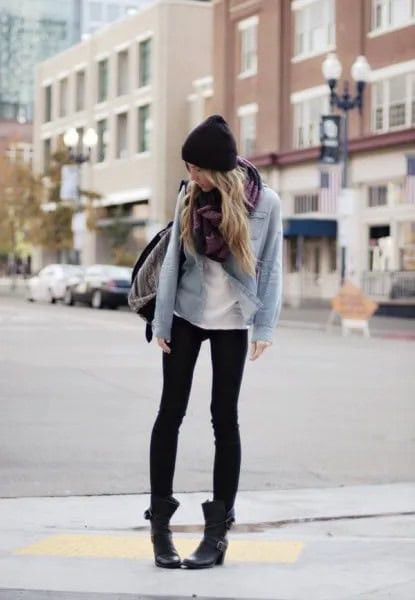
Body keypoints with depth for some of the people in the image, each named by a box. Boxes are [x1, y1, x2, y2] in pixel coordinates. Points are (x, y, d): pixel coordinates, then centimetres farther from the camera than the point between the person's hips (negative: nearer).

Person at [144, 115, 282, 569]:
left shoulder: (265, 203, -9)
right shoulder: (189, 198, -5)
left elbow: (270, 266, -4)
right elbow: (173, 259, -1)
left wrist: (264, 326, -7)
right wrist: (161, 321, -2)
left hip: (232, 323, -1)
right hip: (186, 316, 2)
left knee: (224, 419, 1)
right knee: (170, 413, 0)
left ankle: (218, 530, 7)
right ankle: (160, 520, 7)